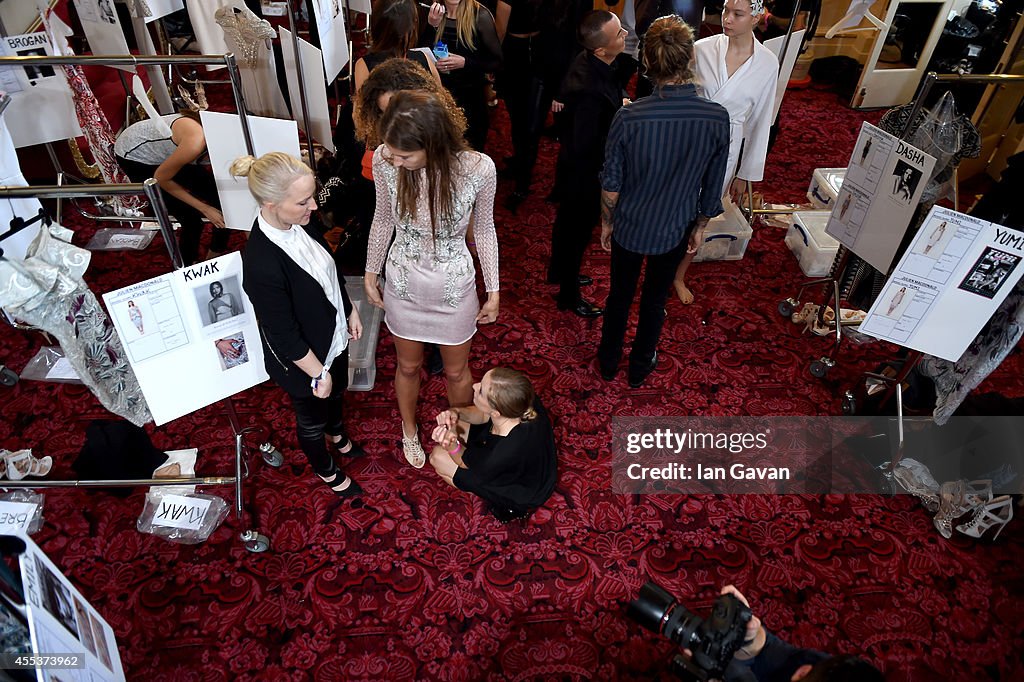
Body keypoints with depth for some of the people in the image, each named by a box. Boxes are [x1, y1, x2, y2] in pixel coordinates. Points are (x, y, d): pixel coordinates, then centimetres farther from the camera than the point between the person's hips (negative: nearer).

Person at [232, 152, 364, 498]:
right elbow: (284, 336, -27)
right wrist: (318, 373, -16)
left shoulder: (297, 223, -15)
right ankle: (326, 471, 54)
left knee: (337, 393, 34)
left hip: (334, 337, 7)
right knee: (312, 419, 23)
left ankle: (337, 436, 67)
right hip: (304, 359, -7)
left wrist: (350, 311, 11)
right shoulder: (262, 265, -38)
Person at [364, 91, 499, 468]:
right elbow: (384, 219, -3)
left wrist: (493, 290, -2)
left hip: (454, 288, -1)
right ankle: (409, 429, 55)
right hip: (403, 284, 2)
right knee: (408, 366, 24)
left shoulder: (478, 168, -27)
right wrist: (370, 273, 8)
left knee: (456, 371, 21)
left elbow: (484, 229, -9)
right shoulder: (384, 160, -21)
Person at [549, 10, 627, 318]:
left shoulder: (585, 61, -8)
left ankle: (560, 270, 53)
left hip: (573, 163, 9)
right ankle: (569, 296, 32)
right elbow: (585, 147, -31)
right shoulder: (592, 90, -36)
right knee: (578, 231, 10)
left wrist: (618, 105, 0)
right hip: (587, 173, -9)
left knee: (567, 218, 27)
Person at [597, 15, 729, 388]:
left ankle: (608, 361, 42)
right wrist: (699, 226, 11)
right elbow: (712, 187, -6)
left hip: (629, 228, -1)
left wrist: (606, 223, 3)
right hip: (674, 231, 1)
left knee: (620, 294, 21)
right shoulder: (717, 118, -18)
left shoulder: (629, 117, -25)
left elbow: (611, 185, -15)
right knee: (655, 299, 22)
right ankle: (640, 366, 41)